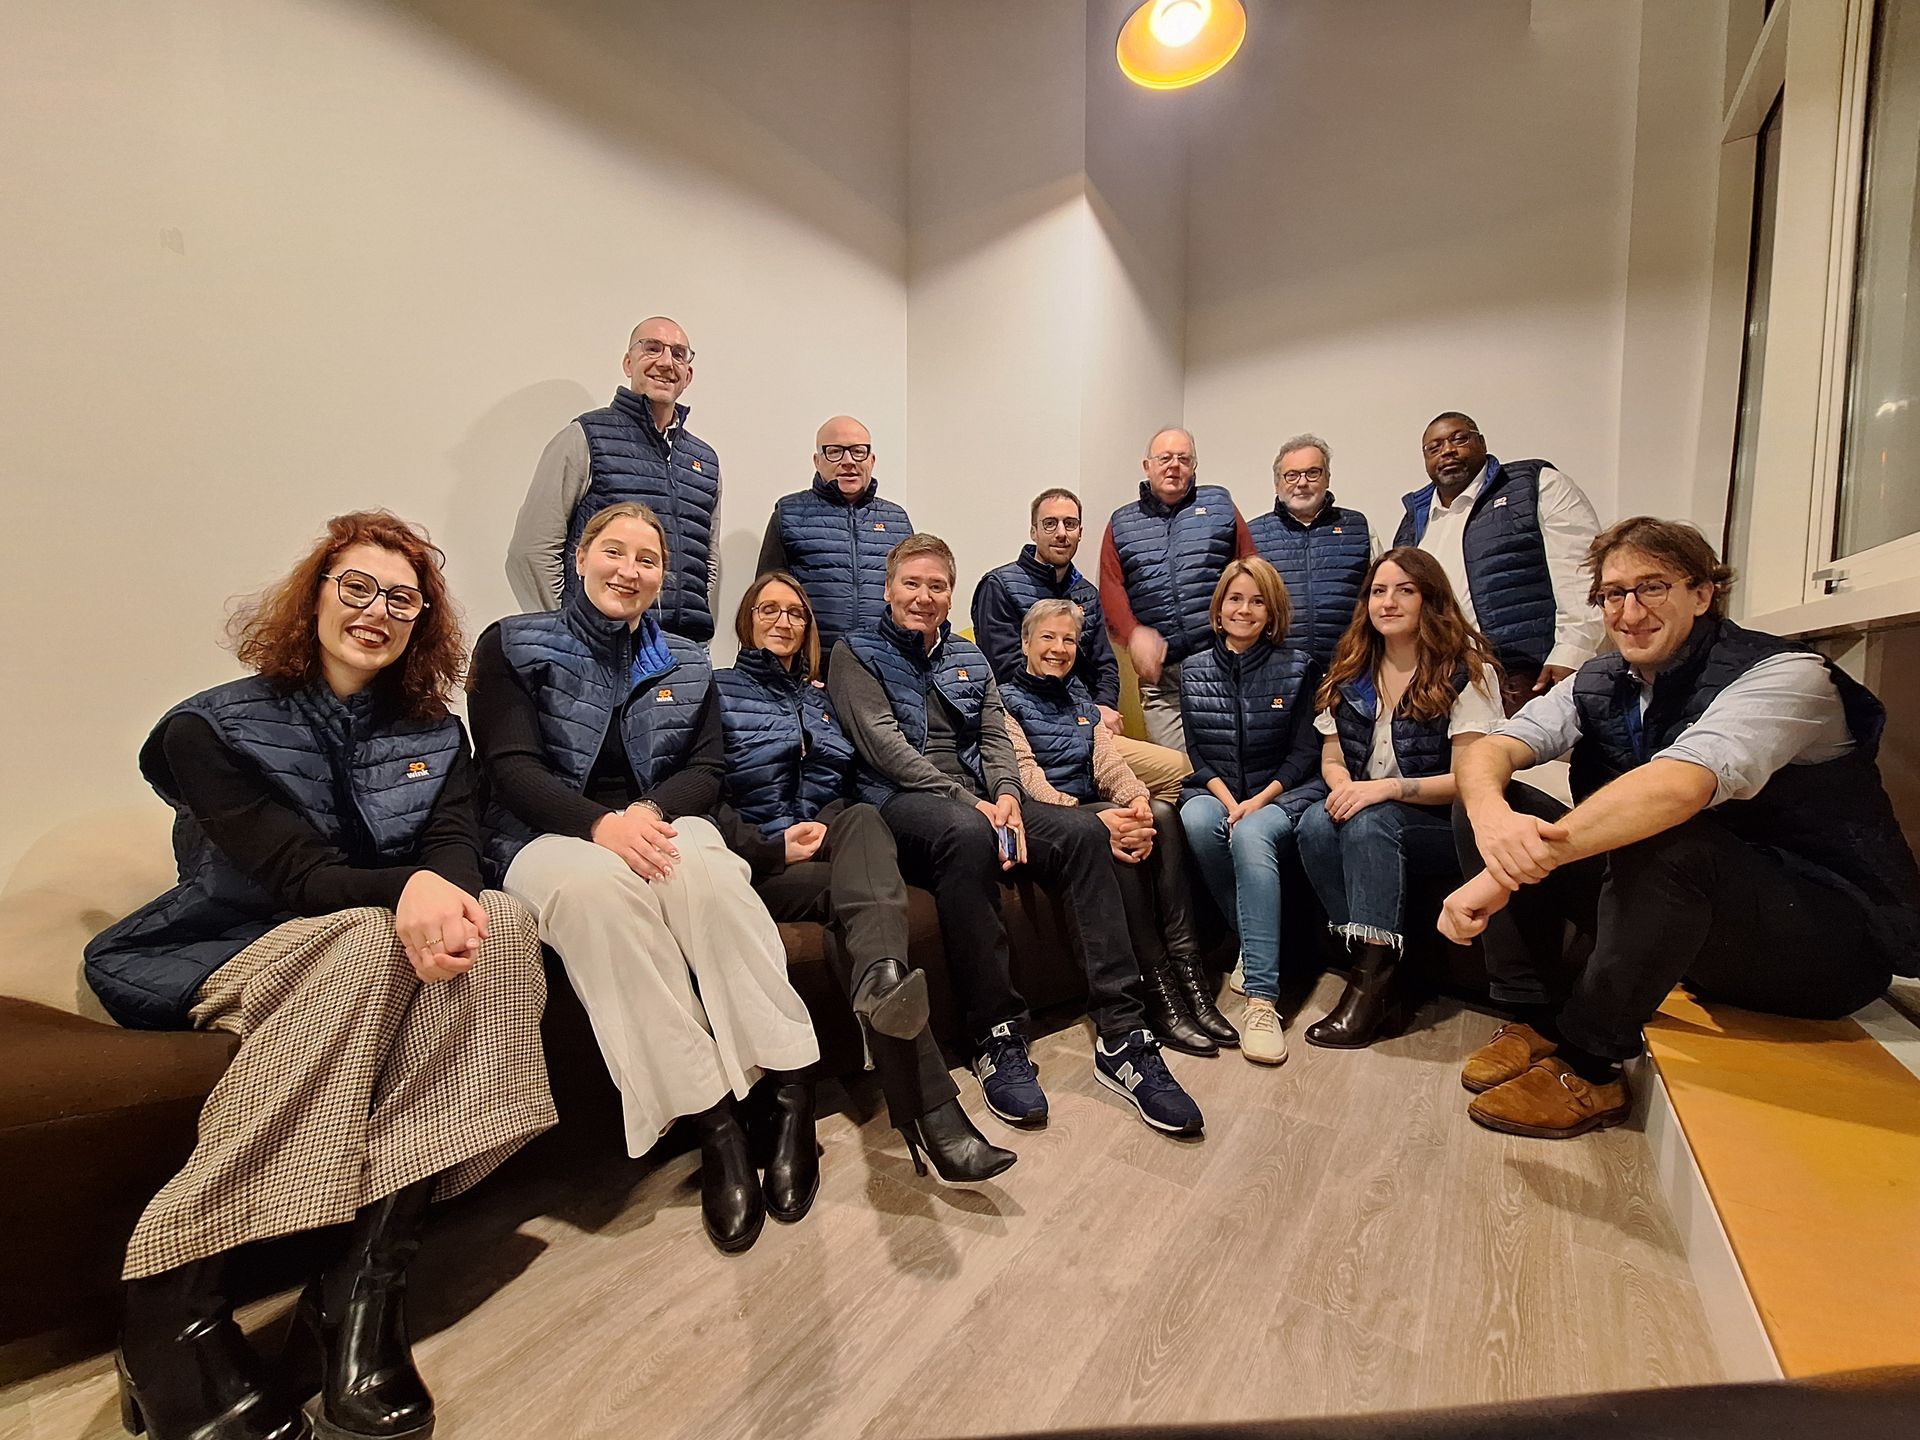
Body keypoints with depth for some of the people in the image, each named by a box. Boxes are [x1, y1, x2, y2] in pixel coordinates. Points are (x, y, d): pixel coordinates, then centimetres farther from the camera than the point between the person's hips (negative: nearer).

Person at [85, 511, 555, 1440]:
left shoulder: (433, 732, 8)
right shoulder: (213, 728, -3)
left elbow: (455, 845, -6)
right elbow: (295, 875, -16)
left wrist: (445, 899, -31)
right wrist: (404, 891, -37)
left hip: (395, 943, 3)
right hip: (237, 951, -3)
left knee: (500, 920, -31)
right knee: (366, 941, -37)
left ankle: (368, 1268, -32)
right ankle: (171, 1298, -28)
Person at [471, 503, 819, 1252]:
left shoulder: (685, 665, 15)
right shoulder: (513, 646, 6)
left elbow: (706, 770, 7)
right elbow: (511, 767, -6)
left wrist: (651, 810, -16)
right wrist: (601, 822, -24)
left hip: (661, 828, 2)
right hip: (551, 835, -1)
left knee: (704, 873, -34)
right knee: (598, 883, -37)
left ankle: (788, 1087, -30)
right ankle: (711, 1118, -34)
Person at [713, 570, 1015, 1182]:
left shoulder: (822, 697, 26)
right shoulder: (718, 690, 10)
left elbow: (853, 786, 21)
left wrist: (837, 833, -2)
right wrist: (774, 846, -17)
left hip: (833, 840, 3)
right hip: (759, 858, -3)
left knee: (864, 821, -35)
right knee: (862, 891, -34)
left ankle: (880, 982, -66)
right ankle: (932, 1110, -52)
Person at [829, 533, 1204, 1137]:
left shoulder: (968, 658, 23)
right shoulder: (857, 653, 6)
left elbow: (996, 735, 13)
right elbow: (884, 745, -8)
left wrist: (1005, 796, -10)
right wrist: (969, 803, -17)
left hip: (978, 801, 6)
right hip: (900, 803, -5)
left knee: (1084, 832, -20)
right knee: (968, 834, -39)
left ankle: (1122, 1036, -19)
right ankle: (996, 1039, -27)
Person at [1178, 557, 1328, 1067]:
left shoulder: (1299, 668, 4)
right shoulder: (1194, 670, 10)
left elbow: (1304, 753, 0)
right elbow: (1194, 752, 5)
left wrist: (1258, 802, -15)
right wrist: (1228, 800, -12)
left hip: (1281, 793, -2)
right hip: (1214, 792, 2)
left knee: (1251, 835, -36)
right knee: (1196, 821, -35)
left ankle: (1262, 1000, -38)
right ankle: (1251, 940, -13)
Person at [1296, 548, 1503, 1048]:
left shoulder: (1466, 670, -6)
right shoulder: (1351, 671, 8)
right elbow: (1331, 761, 7)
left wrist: (1387, 788, -26)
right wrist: (1345, 786, -16)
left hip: (1447, 826, -4)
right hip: (1368, 812, 4)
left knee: (1370, 820, -34)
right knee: (1316, 824, -28)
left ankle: (1374, 979, -26)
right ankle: (1374, 960, -19)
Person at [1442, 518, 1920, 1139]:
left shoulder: (1785, 675, -17)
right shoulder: (1599, 684, 1)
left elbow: (1679, 787, -37)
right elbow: (1487, 751, -11)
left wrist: (1508, 871, -45)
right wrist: (1492, 816, -37)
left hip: (1835, 937, -6)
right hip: (1680, 927, 6)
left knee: (1664, 840, -36)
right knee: (1497, 803, -8)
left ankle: (1587, 1066, -19)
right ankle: (1532, 1020, -4)